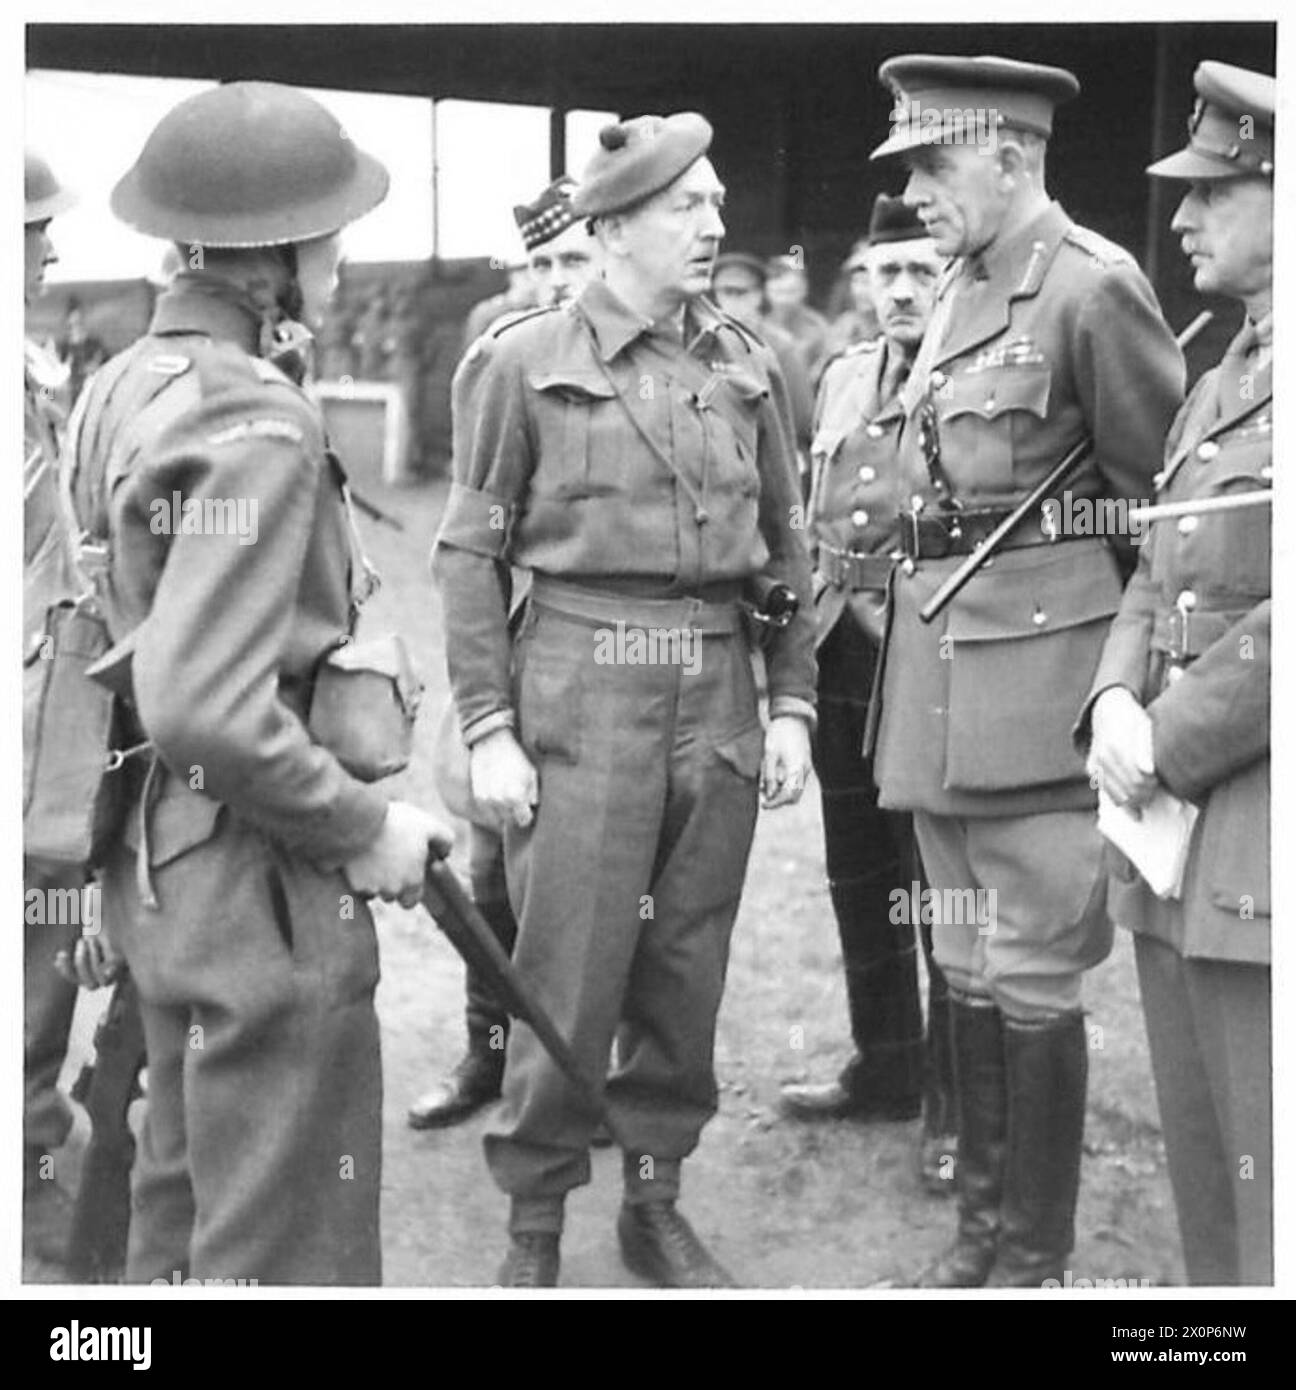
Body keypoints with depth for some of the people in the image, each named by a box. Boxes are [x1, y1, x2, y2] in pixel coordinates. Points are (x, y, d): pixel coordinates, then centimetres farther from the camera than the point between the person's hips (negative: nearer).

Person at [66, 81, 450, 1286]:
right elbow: (205, 709, -29)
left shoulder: (127, 382, 7)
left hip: (160, 859, 9)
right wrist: (363, 831, -16)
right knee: (289, 1241, 4)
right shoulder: (255, 420, -21)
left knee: (182, 1207, 24)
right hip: (259, 880, -9)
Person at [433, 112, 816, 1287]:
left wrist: (792, 705, 8)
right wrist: (487, 731, -8)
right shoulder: (524, 364, -3)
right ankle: (533, 1224, 15)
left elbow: (785, 549, 14)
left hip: (718, 695, 4)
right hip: (583, 696, -4)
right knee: (568, 980, -1)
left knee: (687, 976, 11)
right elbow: (470, 557, -3)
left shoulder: (747, 369, 9)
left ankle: (655, 1201, 26)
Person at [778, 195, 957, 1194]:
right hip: (843, 661, 7)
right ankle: (886, 1068, 33)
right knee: (859, 878, 16)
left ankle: (955, 1108, 13)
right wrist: (815, 617, 14)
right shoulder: (845, 376, 13)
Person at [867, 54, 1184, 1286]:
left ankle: (1035, 1257, 14)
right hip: (936, 651, 8)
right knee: (969, 968, 15)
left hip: (1036, 652, -8)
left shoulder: (1089, 287, -12)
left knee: (1032, 977, 0)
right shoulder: (961, 287, 11)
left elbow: (1167, 485, -5)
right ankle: (981, 1228, 27)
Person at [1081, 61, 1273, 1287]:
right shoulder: (1218, 383, 17)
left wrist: (1170, 741, -13)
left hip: (1261, 860, -8)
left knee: (1269, 1211, -1)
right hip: (1178, 844, 8)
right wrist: (1114, 700, 2)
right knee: (1203, 1197, 17)